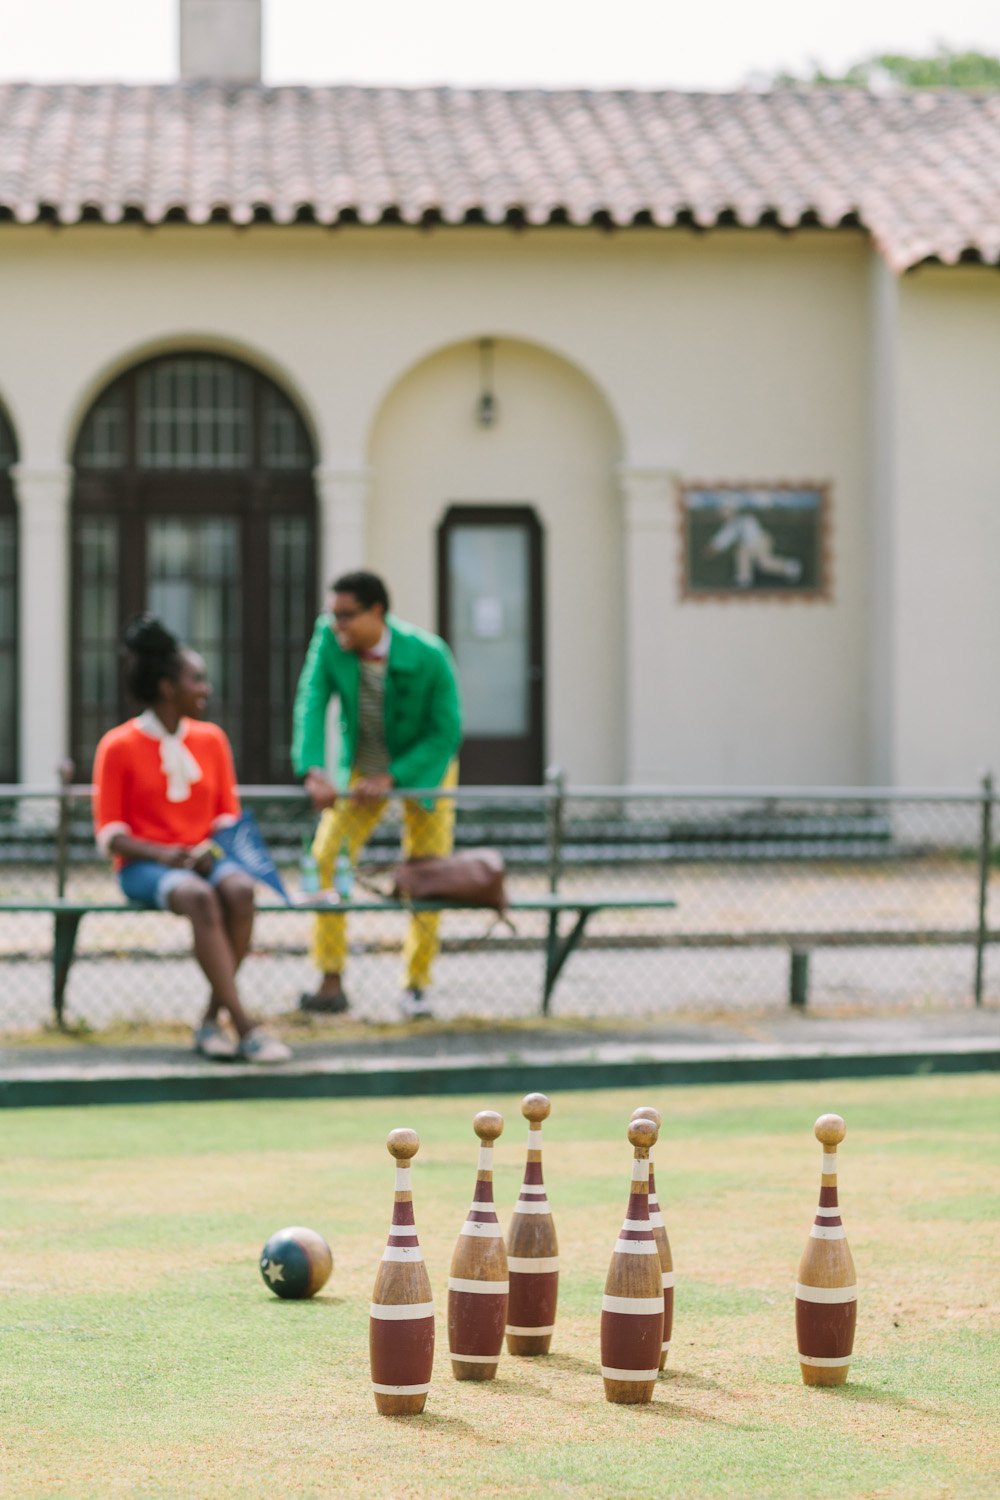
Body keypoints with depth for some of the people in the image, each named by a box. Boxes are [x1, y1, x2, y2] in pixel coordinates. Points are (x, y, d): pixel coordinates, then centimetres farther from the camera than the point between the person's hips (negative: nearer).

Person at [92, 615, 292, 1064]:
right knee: (198, 897, -37)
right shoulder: (119, 746, -1)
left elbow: (228, 814, 16)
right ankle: (244, 1028, -41)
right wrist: (161, 854, -18)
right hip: (144, 865, -4)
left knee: (240, 888, -32)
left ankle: (211, 1022, -24)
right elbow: (109, 832, -1)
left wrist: (211, 848, -7)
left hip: (203, 859, 4)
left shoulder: (211, 738, 13)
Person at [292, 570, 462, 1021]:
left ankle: (415, 985, 13)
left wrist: (391, 779, -31)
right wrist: (314, 771, -38)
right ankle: (331, 982, -7)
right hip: (362, 766, 3)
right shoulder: (329, 638, -22)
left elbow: (446, 734, -22)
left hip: (424, 765, -2)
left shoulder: (428, 656, -29)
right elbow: (311, 703, -23)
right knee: (326, 857, -12)